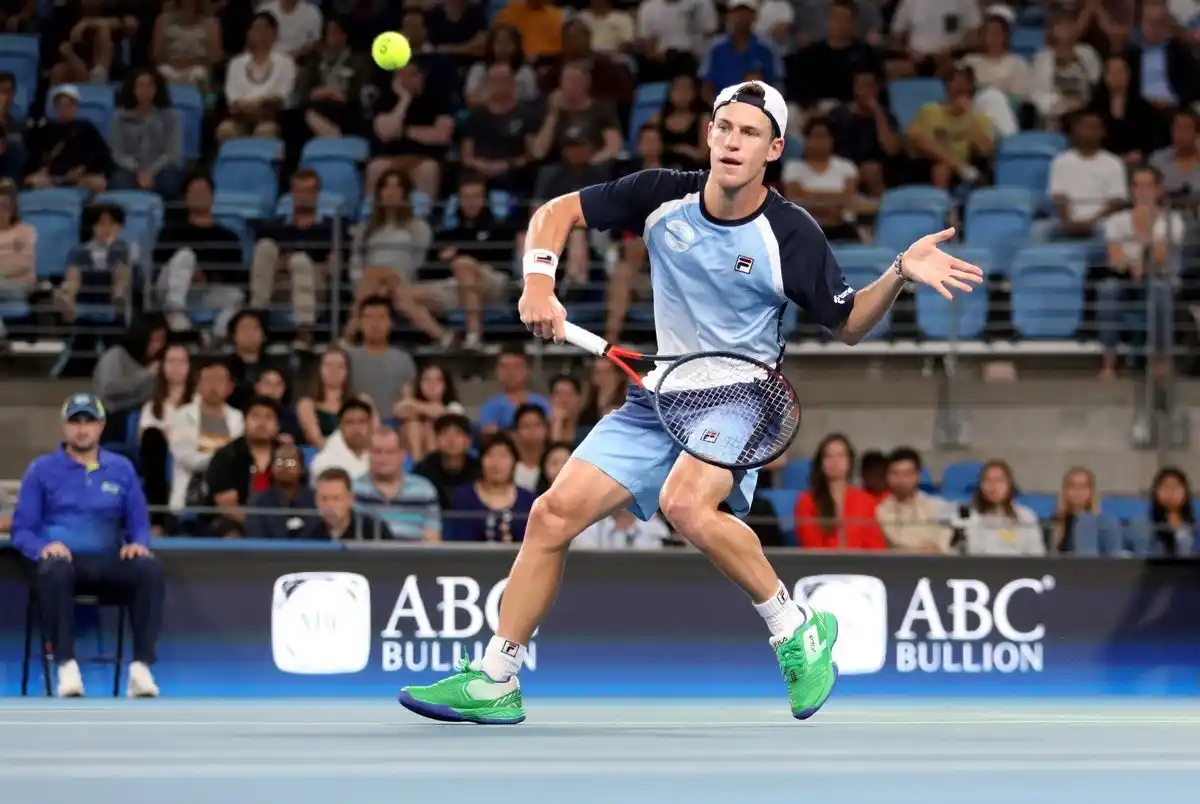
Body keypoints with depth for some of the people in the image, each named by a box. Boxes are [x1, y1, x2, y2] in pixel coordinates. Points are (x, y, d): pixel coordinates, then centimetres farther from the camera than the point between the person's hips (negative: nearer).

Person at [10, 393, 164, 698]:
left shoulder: (122, 468, 15)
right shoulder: (42, 469, 8)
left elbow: (139, 523, 17)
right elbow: (21, 530, 6)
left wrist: (138, 543, -8)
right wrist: (44, 547, -17)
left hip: (109, 562, 2)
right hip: (62, 558, -2)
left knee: (150, 569, -30)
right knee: (54, 571, -40)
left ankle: (141, 667, -32)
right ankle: (66, 666, -38)